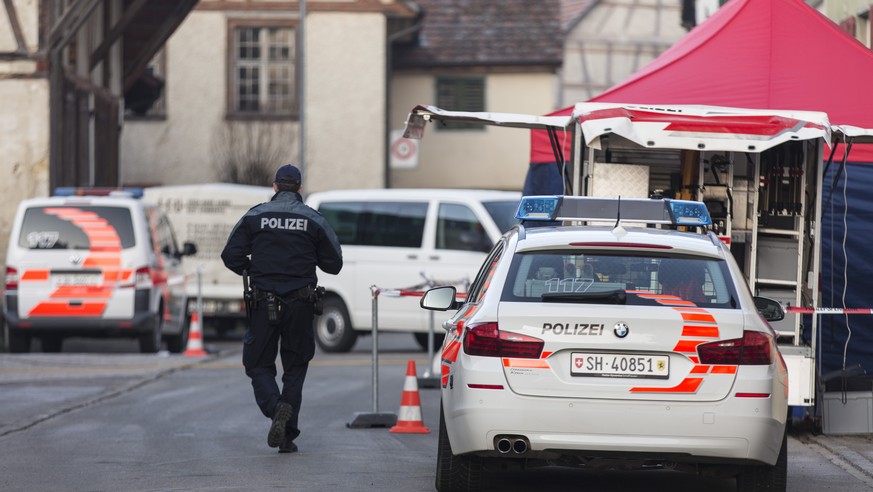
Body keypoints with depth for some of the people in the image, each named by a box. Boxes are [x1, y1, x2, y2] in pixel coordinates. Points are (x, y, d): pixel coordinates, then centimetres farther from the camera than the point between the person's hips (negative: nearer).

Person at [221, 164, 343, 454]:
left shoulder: (255, 216, 0)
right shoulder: (313, 220, 1)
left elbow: (231, 256, -2)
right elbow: (333, 264, 3)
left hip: (263, 302, -1)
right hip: (300, 305, 1)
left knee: (258, 365, 7)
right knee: (295, 368, 11)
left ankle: (275, 407, -22)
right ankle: (288, 435, 1)